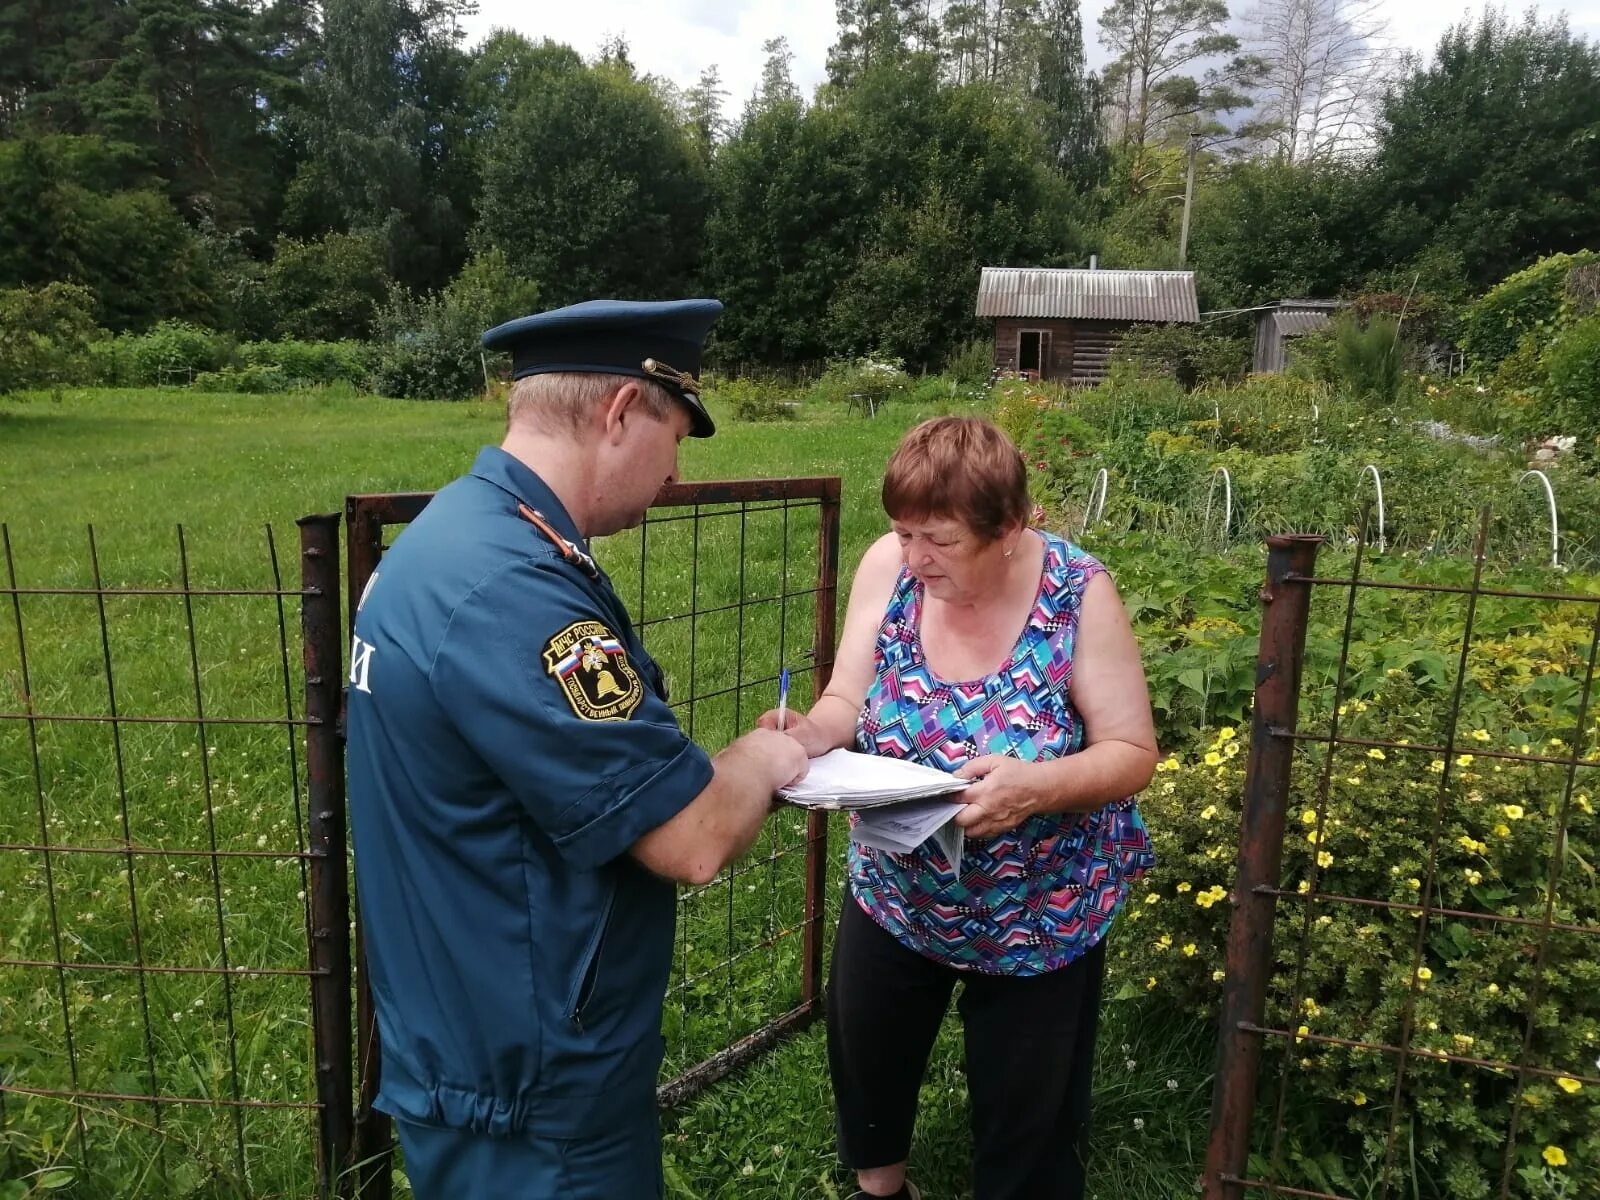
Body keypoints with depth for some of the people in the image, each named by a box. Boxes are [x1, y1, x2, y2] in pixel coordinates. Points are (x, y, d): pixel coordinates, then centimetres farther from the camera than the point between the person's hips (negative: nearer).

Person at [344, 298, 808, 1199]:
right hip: (532, 1092, -9)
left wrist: (731, 771, 3)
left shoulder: (464, 531, 2)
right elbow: (694, 842, -29)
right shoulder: (509, 590, -32)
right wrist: (757, 761, -9)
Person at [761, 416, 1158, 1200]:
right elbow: (846, 703, -11)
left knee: (1027, 1114, 17)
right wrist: (813, 732, -34)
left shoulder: (1077, 594, -24)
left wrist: (1038, 787, -38)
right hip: (895, 893, 4)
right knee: (865, 1060, 26)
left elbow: (1133, 753, -19)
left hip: (1038, 915, -3)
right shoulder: (889, 566, -16)